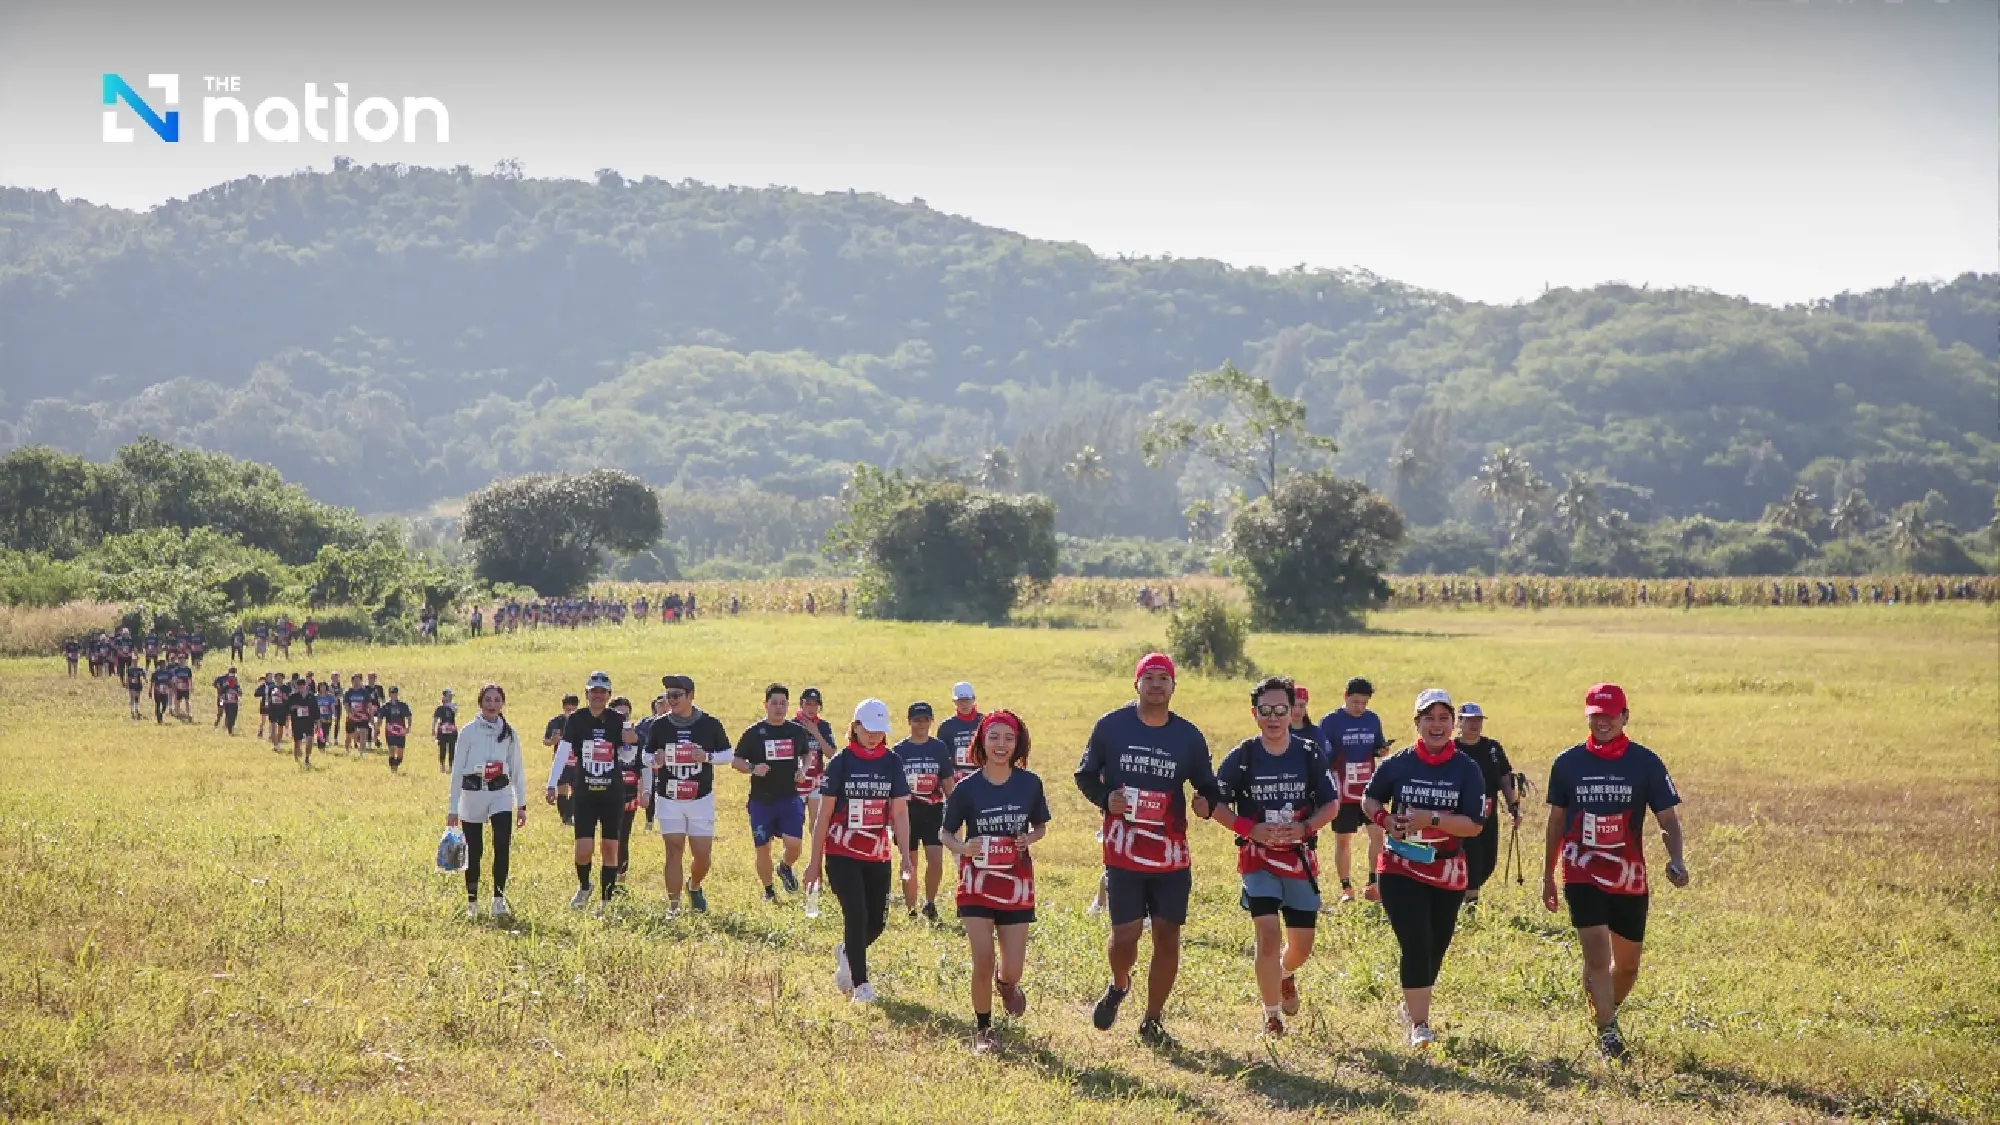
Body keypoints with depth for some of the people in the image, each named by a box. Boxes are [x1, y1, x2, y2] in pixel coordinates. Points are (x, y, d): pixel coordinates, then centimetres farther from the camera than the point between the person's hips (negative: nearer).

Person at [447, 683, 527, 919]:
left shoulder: (509, 733, 6)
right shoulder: (470, 731, -2)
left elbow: (517, 770, 12)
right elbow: (457, 769, 0)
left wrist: (521, 805, 8)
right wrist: (453, 807, -2)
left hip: (501, 793, 1)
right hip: (472, 793, -1)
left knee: (502, 844, -17)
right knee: (474, 851, 4)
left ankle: (499, 900, -11)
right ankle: (472, 903, 19)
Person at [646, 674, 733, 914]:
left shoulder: (709, 724, -3)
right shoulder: (660, 725, 1)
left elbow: (729, 755, 5)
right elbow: (646, 756, 11)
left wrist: (707, 757, -14)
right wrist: (656, 760, -13)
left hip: (701, 799, 0)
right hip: (668, 799, 0)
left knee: (703, 855, 0)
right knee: (674, 850, -5)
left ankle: (694, 887, 32)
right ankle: (673, 905, 1)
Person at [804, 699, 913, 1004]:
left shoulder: (892, 763, 2)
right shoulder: (840, 763, -6)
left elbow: (900, 812, -1)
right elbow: (824, 815, -3)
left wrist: (905, 855, -12)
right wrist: (815, 861, -3)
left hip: (878, 856, 3)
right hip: (842, 855, -3)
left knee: (877, 921, 7)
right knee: (856, 916, -11)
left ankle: (846, 954, 38)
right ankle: (860, 984, 0)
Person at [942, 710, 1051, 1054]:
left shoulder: (1029, 784, -3)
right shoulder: (967, 789, -7)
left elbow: (1041, 826, 11)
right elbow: (945, 833, 2)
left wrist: (1030, 838, -11)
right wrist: (962, 848, -20)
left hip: (1016, 884, 2)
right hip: (977, 881, -1)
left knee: (1013, 969, 1)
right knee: (983, 962, -9)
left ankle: (1005, 983, 40)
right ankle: (983, 1029, 14)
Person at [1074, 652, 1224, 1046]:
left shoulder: (1189, 737, 3)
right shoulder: (1110, 726, -1)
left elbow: (1209, 787, 12)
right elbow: (1085, 774, 9)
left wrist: (1207, 803, -12)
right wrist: (1104, 798, -10)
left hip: (1171, 854, 2)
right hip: (1123, 850, -2)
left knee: (1167, 936, 3)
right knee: (1125, 934, -6)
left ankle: (1152, 1021, 18)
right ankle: (1119, 986, 30)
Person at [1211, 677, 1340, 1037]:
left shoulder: (1309, 754, -2)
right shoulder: (1241, 757, -6)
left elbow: (1331, 803, 4)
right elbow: (1216, 803, -1)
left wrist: (1304, 827, -15)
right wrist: (1251, 829, -16)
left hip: (1300, 858, 3)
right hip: (1257, 858, -2)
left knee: (1301, 945, 10)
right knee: (1268, 934, -17)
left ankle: (1285, 974, 47)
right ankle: (1272, 1017, 0)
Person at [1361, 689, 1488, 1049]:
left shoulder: (1467, 769, -5)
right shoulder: (1398, 763, -3)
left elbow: (1475, 824, -11)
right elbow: (1370, 799, 12)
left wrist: (1431, 820, -23)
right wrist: (1386, 820, -9)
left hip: (1447, 873, 2)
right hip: (1400, 869, -2)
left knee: (1435, 948, 13)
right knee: (1416, 946, -12)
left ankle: (1411, 1007, 37)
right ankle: (1419, 1025, -7)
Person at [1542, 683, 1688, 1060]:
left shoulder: (1645, 763, -2)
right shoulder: (1567, 763, 1)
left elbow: (1668, 819, -3)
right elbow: (1556, 822, 11)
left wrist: (1676, 860, -22)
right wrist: (1547, 876, 15)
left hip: (1630, 877, 1)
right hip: (1582, 874, -1)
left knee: (1628, 963, 12)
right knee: (1597, 955, -15)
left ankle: (1608, 1014, 38)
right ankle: (1607, 1033, -6)